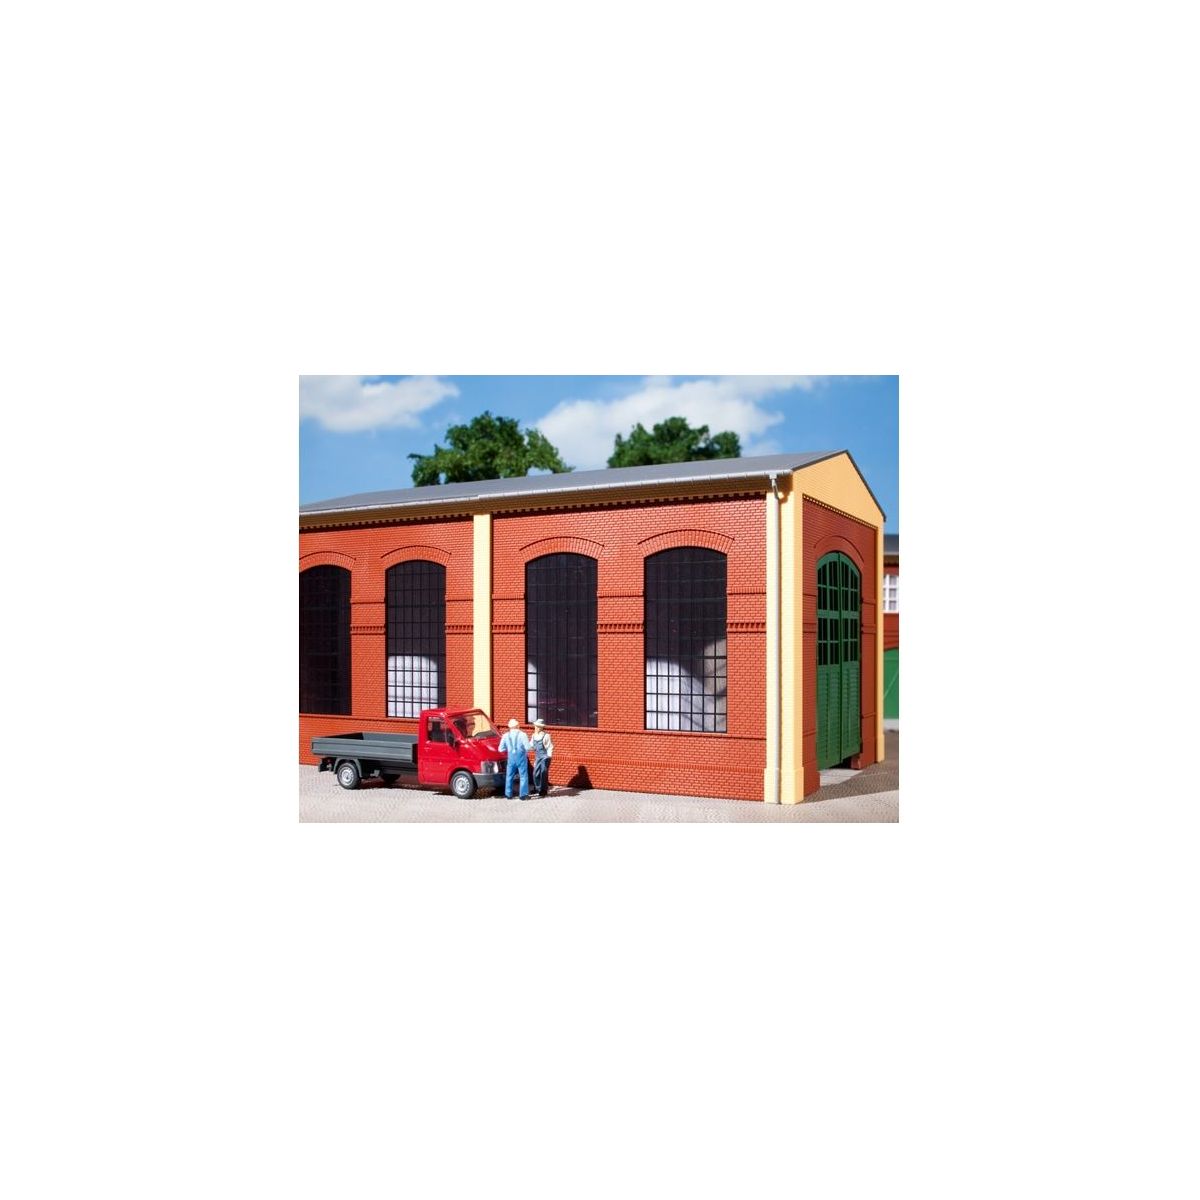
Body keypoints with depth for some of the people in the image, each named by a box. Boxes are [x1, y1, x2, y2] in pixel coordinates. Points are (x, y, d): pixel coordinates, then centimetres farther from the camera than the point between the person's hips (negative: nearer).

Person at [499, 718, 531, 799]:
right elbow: (527, 747, -13)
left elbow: (501, 749, 7)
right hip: (521, 756, -3)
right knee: (523, 776, 1)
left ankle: (508, 794, 18)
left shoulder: (505, 736, 5)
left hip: (511, 757, 3)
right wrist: (526, 753, 7)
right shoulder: (522, 734, -6)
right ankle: (524, 794, -3)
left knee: (509, 776, 15)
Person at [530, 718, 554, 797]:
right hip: (537, 757, 6)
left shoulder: (546, 736, -11)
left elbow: (550, 747, -9)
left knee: (543, 773, -5)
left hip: (545, 757, -6)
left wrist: (549, 756, -13)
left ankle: (543, 790, 4)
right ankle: (537, 788, 21)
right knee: (536, 773, 7)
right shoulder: (534, 736, 8)